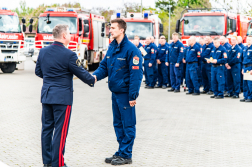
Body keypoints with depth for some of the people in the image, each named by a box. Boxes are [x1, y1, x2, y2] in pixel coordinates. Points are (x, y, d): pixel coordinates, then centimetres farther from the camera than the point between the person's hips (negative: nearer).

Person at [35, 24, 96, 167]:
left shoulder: (43, 51, 4)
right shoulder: (69, 55, -15)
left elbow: (38, 71, 14)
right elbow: (81, 73, -7)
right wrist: (92, 80, 12)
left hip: (46, 95, 7)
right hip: (62, 97, -6)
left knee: (47, 128, 13)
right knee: (60, 131, 0)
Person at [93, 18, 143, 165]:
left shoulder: (131, 49, -15)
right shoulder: (112, 48, 10)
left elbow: (136, 73, -17)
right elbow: (104, 66, 13)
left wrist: (133, 95, -20)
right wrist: (95, 75, -9)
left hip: (125, 93, -8)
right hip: (115, 92, 8)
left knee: (128, 124, 3)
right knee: (118, 124, 16)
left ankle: (126, 155, 12)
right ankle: (121, 152, 28)